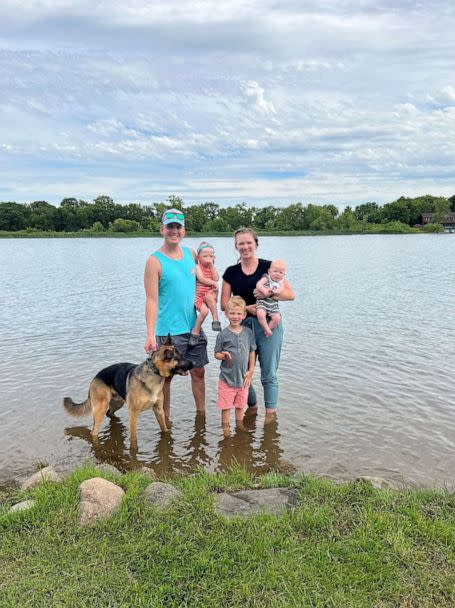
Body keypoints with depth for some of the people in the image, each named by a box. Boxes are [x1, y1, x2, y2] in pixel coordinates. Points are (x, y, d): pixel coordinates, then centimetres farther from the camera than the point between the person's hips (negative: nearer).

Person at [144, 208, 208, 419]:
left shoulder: (190, 253, 6)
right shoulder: (155, 261, -10)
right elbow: (152, 301, -15)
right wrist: (150, 335, -22)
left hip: (194, 326, 6)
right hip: (168, 330, -5)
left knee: (198, 372, 14)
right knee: (165, 376, 8)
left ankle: (202, 414, 29)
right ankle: (165, 419, 24)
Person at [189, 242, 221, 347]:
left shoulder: (212, 268, 13)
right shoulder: (198, 266, 0)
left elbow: (216, 278, -5)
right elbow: (201, 279, -14)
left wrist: (212, 265, -6)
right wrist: (214, 283, -9)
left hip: (209, 295, 3)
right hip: (198, 296, -3)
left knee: (209, 297, -34)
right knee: (205, 310, -27)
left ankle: (215, 320, -26)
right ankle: (195, 332, -10)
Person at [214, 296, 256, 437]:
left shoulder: (248, 332, -1)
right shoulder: (223, 334, -9)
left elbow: (252, 352, 5)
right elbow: (216, 353, -1)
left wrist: (251, 370, 0)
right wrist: (223, 355, -23)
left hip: (243, 377, 3)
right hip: (227, 377, -3)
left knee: (241, 404, 18)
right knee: (226, 405, 7)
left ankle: (239, 425, 36)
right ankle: (225, 427, 24)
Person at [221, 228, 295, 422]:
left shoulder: (268, 267, -1)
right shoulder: (231, 272, 6)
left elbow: (290, 294, -4)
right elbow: (224, 304, 2)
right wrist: (247, 308, -13)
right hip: (242, 326, 3)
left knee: (268, 374, 4)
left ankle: (270, 413, 19)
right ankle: (252, 406, 35)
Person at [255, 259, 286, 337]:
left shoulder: (281, 282, 9)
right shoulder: (266, 278, -1)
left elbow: (281, 289, -11)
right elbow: (258, 285, -15)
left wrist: (274, 291, -30)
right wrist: (264, 290, -32)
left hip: (273, 304, 3)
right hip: (262, 302, -3)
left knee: (277, 318, -15)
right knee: (260, 314, -29)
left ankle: (269, 329, 9)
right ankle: (267, 329, -9)